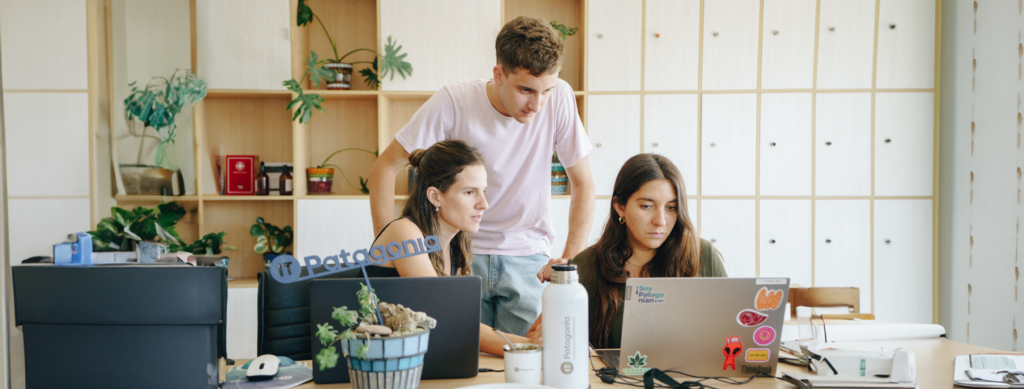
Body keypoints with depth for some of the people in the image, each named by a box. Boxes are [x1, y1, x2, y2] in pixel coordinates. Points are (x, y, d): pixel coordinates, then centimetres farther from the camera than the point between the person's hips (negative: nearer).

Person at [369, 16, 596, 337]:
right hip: (461, 253, -1)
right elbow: (384, 169, -7)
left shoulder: (559, 98, -11)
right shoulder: (453, 103, -15)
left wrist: (571, 261, -7)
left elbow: (583, 183, -1)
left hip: (528, 258, 1)